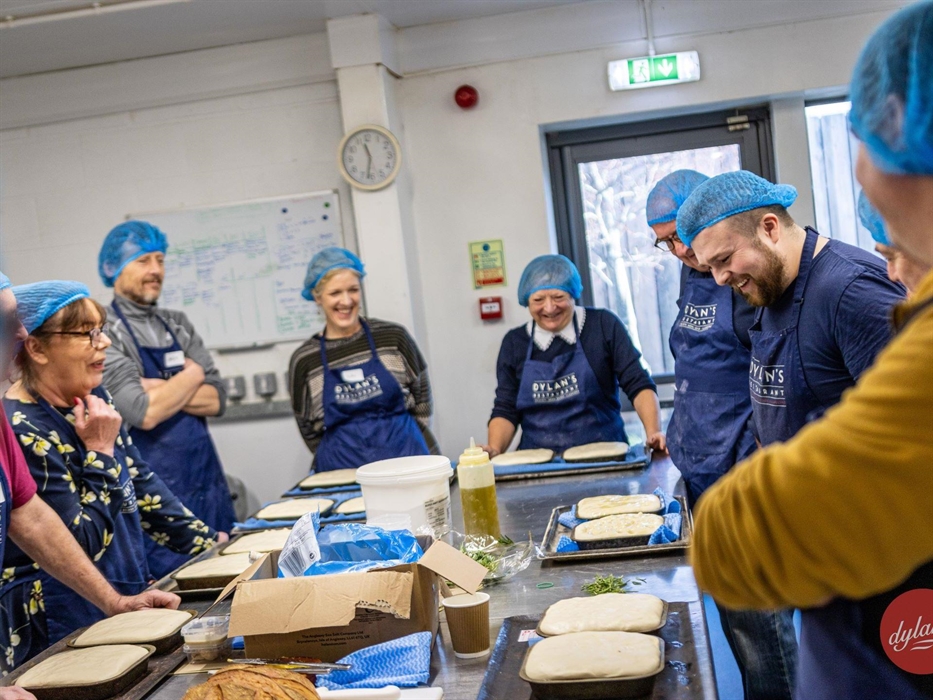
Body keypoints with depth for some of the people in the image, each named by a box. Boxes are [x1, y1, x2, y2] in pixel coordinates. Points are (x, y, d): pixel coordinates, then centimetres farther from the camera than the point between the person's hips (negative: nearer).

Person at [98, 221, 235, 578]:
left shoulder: (177, 325, 11)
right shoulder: (106, 333, -9)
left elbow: (216, 399, 3)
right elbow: (144, 413, -21)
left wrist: (161, 389, -12)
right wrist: (192, 376, -6)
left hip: (207, 478, 6)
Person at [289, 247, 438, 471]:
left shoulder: (394, 337, 5)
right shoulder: (304, 361, 5)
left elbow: (423, 405, 11)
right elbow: (310, 433, 11)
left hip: (406, 459, 0)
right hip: (343, 470, 1)